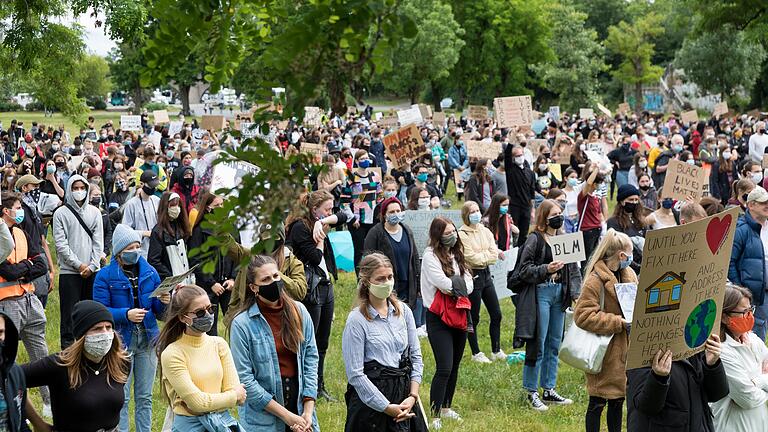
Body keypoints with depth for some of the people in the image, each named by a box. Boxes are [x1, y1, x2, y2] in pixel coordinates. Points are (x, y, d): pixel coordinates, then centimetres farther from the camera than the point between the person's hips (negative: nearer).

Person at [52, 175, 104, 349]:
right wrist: (79, 265, -11)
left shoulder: (94, 212, 10)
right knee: (69, 313, -2)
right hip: (69, 272, -3)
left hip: (92, 271, 3)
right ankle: (68, 347, 3)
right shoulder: (61, 213, 0)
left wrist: (92, 266, -6)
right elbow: (61, 244, -5)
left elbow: (98, 241, 6)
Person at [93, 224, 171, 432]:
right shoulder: (105, 275, -4)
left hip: (148, 339, 4)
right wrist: (126, 314, -23)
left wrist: (164, 302, -13)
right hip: (121, 340, -4)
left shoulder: (149, 272, 7)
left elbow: (159, 313, 9)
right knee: (121, 398, 0)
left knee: (145, 397, 10)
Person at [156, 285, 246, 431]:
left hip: (224, 419, 4)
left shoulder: (219, 344, 2)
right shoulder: (172, 354, -13)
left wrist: (209, 401, -15)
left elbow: (235, 391, -3)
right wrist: (234, 396, -6)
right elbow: (198, 402, -16)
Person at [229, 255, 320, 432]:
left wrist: (308, 411, -7)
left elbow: (311, 359, 1)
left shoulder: (299, 311, 1)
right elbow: (244, 379, -12)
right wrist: (286, 415, -13)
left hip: (299, 400, 3)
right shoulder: (242, 323, -11)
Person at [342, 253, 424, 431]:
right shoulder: (357, 320, -10)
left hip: (404, 396, 4)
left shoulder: (403, 311, 5)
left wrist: (413, 396, -4)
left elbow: (416, 356, 8)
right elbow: (355, 374, -13)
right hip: (370, 400, -4)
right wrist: (387, 408, -14)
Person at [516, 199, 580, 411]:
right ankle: (532, 392, 5)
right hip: (540, 292, -6)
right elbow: (524, 270, -10)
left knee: (554, 344, 12)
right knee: (538, 344, -3)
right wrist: (546, 269, -22)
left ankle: (549, 390, 22)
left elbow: (573, 269, 12)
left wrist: (576, 293, 2)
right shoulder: (535, 239, -8)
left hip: (559, 293, 7)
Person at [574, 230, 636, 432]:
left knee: (618, 400, 17)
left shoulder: (628, 274, 6)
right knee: (598, 402, 3)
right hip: (605, 352, -8)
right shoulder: (595, 280, -20)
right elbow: (583, 315, -23)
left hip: (625, 348, 8)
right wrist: (619, 323, -21)